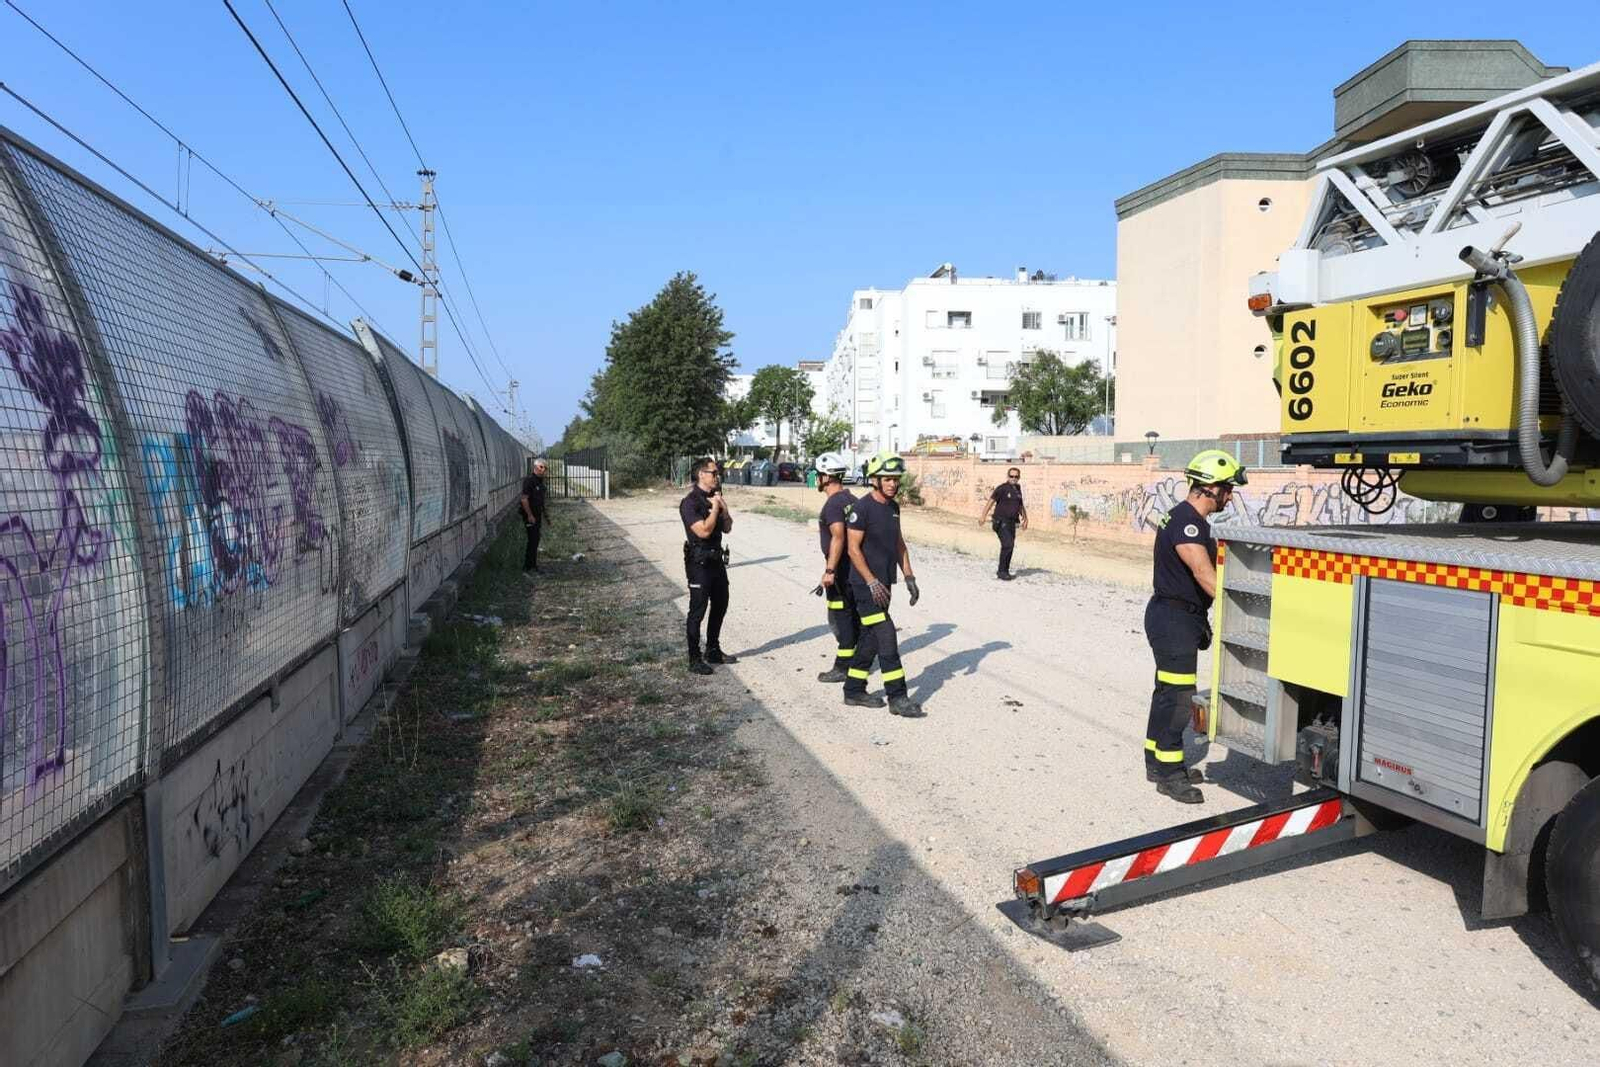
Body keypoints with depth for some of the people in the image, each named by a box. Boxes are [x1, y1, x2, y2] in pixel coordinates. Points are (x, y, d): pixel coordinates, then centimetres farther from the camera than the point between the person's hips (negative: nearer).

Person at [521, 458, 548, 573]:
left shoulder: (540, 480, 12)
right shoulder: (529, 480, -17)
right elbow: (524, 499, -21)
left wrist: (541, 515, 21)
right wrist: (530, 515, -21)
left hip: (537, 515, 9)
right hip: (530, 516, -9)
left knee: (535, 541, 13)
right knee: (533, 541, -9)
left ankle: (533, 565, 22)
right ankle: (527, 568, -4)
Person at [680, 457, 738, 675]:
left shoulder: (715, 497, 10)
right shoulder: (690, 502, -16)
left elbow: (727, 528, 11)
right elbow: (704, 531, -25)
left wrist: (724, 508, -5)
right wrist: (714, 508, -17)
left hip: (716, 559, 9)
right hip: (699, 562, -9)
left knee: (720, 605, 17)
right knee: (697, 610, -4)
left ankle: (713, 651, 30)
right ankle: (694, 659, 3)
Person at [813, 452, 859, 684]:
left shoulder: (833, 504, -17)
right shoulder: (851, 499, 12)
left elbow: (838, 537, -27)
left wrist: (829, 570, -27)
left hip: (840, 569, -9)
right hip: (853, 567, 9)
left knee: (840, 617, -3)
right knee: (853, 615, 16)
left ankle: (843, 667, 1)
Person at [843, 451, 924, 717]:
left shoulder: (894, 507, 10)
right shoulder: (861, 508, -14)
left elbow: (899, 544, 17)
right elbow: (853, 549, -15)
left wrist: (909, 577, 10)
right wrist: (872, 582, -19)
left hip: (884, 583, 8)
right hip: (866, 585, -8)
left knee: (870, 638, 12)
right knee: (886, 637, -10)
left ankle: (854, 691, 23)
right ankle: (897, 698, -6)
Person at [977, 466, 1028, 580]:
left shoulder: (1017, 489, 13)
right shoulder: (1002, 488, -8)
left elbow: (1020, 505, 26)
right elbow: (991, 501, -12)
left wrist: (1025, 518, 29)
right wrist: (983, 516, -21)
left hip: (1012, 523, 7)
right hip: (1001, 522, -7)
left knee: (1010, 547, 8)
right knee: (1007, 545, -16)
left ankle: (1004, 571, 19)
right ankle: (1002, 571, -8)